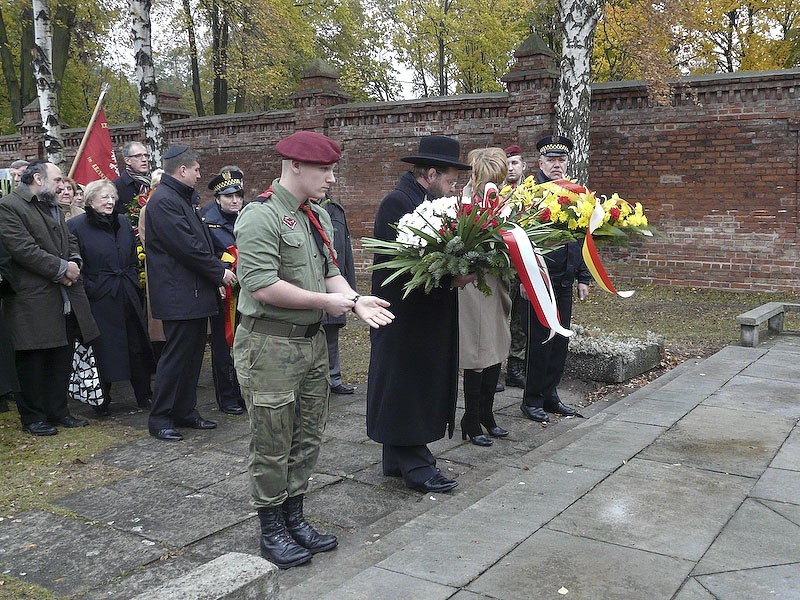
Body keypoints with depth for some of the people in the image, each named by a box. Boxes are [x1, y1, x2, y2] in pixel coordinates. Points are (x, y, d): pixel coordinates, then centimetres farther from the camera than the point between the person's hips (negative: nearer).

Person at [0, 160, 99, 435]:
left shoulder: (53, 207, 19)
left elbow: (71, 241, 21)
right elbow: (23, 248, -18)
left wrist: (74, 263, 0)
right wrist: (62, 268, -16)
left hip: (66, 299, 8)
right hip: (33, 299, -8)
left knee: (62, 360, 12)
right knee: (33, 361, 2)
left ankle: (58, 410, 24)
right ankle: (32, 417, 14)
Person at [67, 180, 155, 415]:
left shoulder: (123, 222, 11)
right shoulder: (77, 226, -5)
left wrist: (133, 284, 10)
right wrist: (88, 289, -13)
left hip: (128, 296, 5)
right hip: (99, 298, -5)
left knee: (137, 346, 8)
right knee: (103, 349, 1)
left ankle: (144, 396, 19)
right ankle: (101, 402, 14)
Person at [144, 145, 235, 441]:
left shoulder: (183, 198, 18)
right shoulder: (163, 201, -16)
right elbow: (188, 247, -21)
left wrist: (218, 269, 7)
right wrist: (219, 272, -11)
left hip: (196, 292, 10)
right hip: (179, 296, -10)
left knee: (193, 354, 15)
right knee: (175, 356, -4)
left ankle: (185, 411, 25)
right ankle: (159, 419, 7)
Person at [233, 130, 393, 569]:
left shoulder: (319, 216, 11)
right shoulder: (261, 216, -17)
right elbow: (262, 286, -24)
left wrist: (355, 300, -7)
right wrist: (327, 301, -17)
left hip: (312, 340, 9)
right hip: (270, 346, -8)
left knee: (307, 439, 17)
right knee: (272, 445, 4)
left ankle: (294, 518, 33)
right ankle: (271, 532, 21)